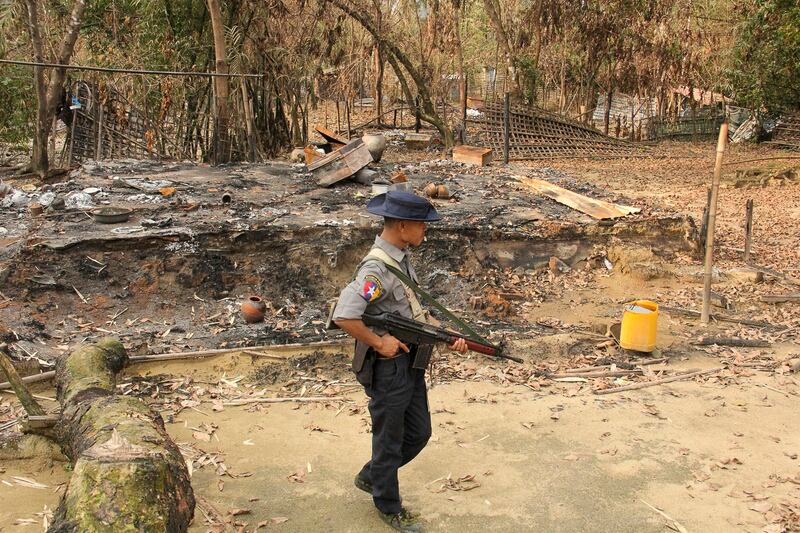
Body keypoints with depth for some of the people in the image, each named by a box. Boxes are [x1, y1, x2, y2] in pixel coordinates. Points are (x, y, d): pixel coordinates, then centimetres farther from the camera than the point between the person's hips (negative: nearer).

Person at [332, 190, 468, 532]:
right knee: (389, 441, 11)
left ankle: (371, 477, 41)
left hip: (412, 364, 9)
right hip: (388, 370, -9)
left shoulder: (401, 259, 6)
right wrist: (380, 343, -23)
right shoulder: (377, 268, -25)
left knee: (418, 434, 20)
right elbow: (343, 317, -33)